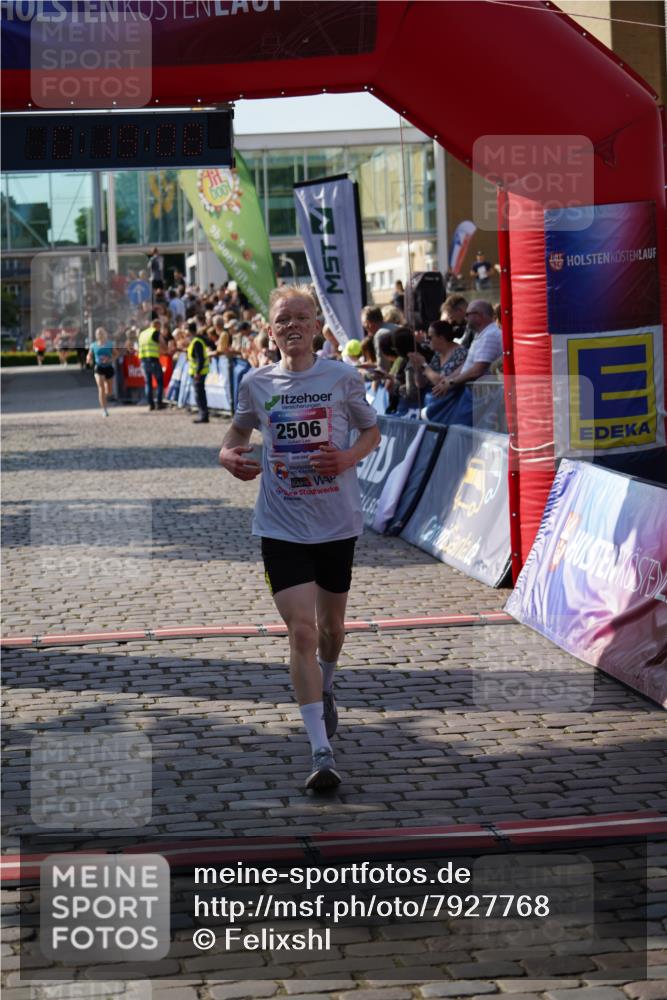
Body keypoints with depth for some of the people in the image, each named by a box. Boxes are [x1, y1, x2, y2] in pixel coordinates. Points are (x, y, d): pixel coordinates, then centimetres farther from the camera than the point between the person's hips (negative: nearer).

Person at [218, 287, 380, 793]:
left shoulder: (342, 378, -3)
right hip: (282, 527, -1)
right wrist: (229, 454, -3)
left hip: (337, 522, 1)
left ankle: (326, 687, 53)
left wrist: (349, 456, -12)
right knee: (301, 632, -12)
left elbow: (372, 431, 9)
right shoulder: (256, 383, 1)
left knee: (331, 625, 17)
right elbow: (241, 428, 19)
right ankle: (321, 751, -11)